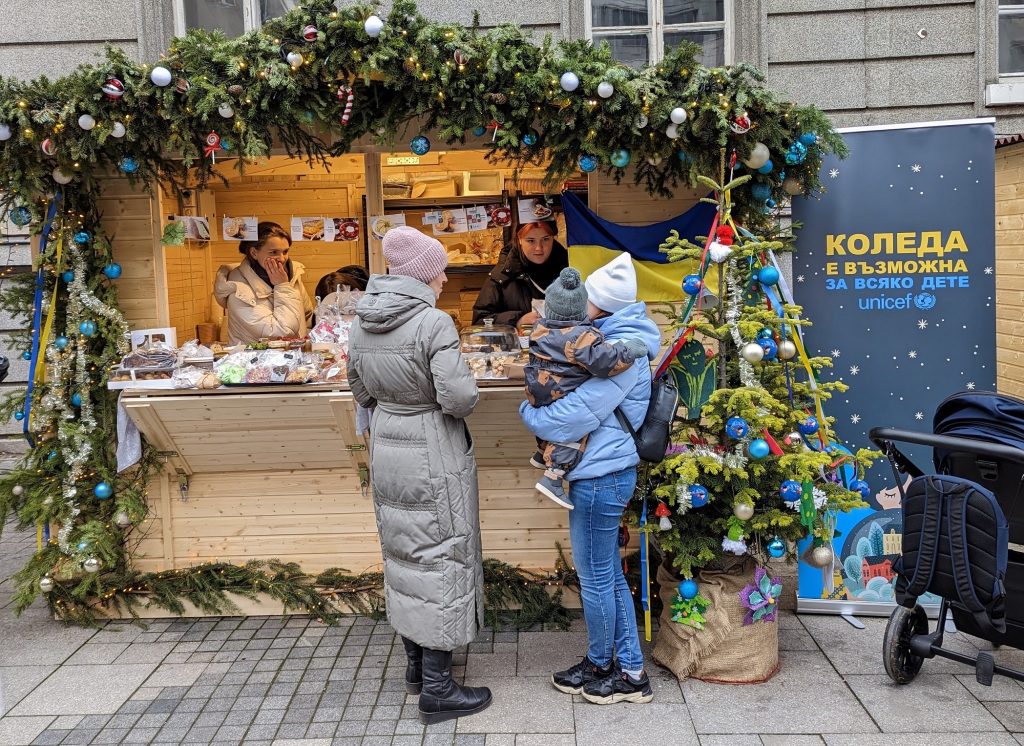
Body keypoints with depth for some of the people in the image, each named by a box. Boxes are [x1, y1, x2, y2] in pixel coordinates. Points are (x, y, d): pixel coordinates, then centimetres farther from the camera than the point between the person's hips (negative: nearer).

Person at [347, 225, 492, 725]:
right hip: (433, 458, -7)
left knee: (403, 553, 19)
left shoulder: (362, 322, 2)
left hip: (387, 453, 7)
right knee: (439, 559, 3)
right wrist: (469, 392, -3)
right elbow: (460, 398, -24)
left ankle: (416, 663, 34)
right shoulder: (433, 322, -21)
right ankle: (436, 689, 11)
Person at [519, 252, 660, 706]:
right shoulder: (620, 338, 11)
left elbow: (573, 416, -22)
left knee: (596, 576, 6)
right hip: (606, 472, 10)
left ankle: (601, 665, 25)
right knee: (608, 574, 17)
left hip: (600, 476, -10)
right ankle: (630, 670, 27)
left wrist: (529, 412, -5)